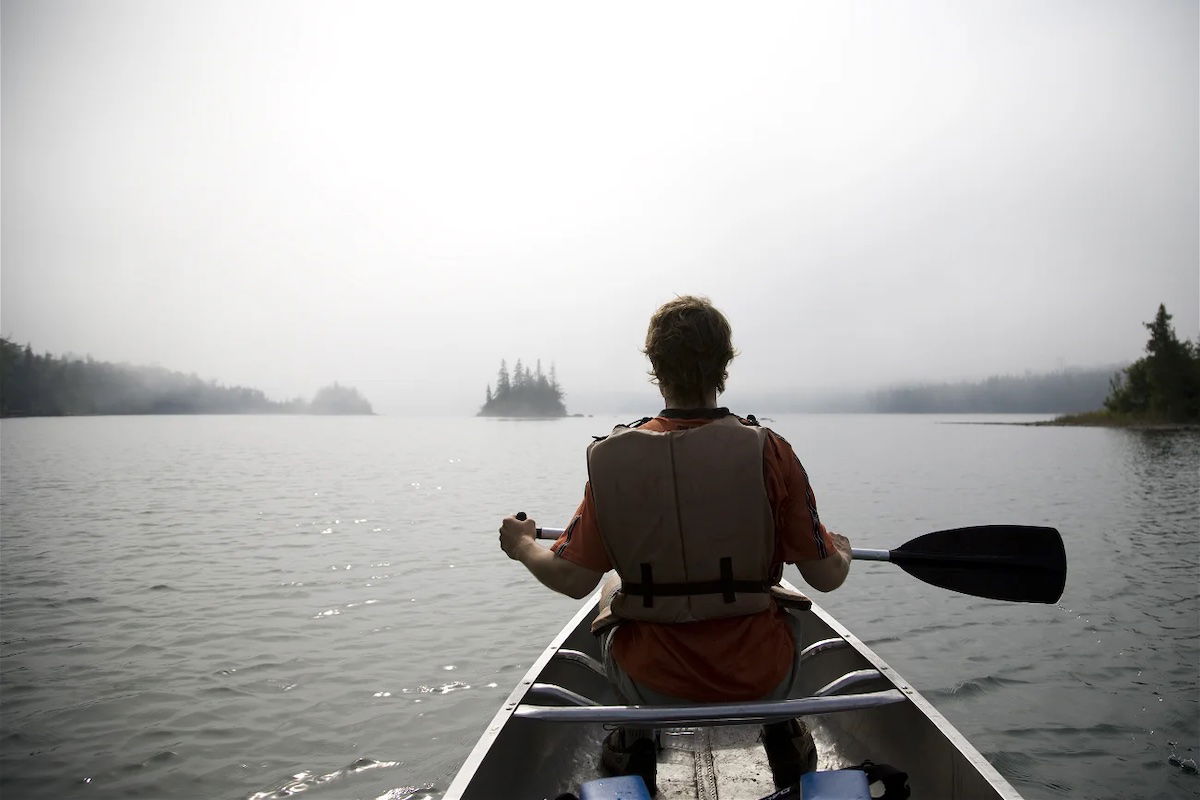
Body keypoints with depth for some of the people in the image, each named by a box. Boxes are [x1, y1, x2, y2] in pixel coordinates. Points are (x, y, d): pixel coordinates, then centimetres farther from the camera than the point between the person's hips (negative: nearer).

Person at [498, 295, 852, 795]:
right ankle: (782, 730, 30)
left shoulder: (612, 458, -14)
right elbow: (826, 578, -9)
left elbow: (574, 580, -10)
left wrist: (522, 546, 11)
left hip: (651, 685, 0)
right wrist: (842, 550, 14)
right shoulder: (769, 452, -15)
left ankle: (634, 736, 30)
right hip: (761, 681, 0)